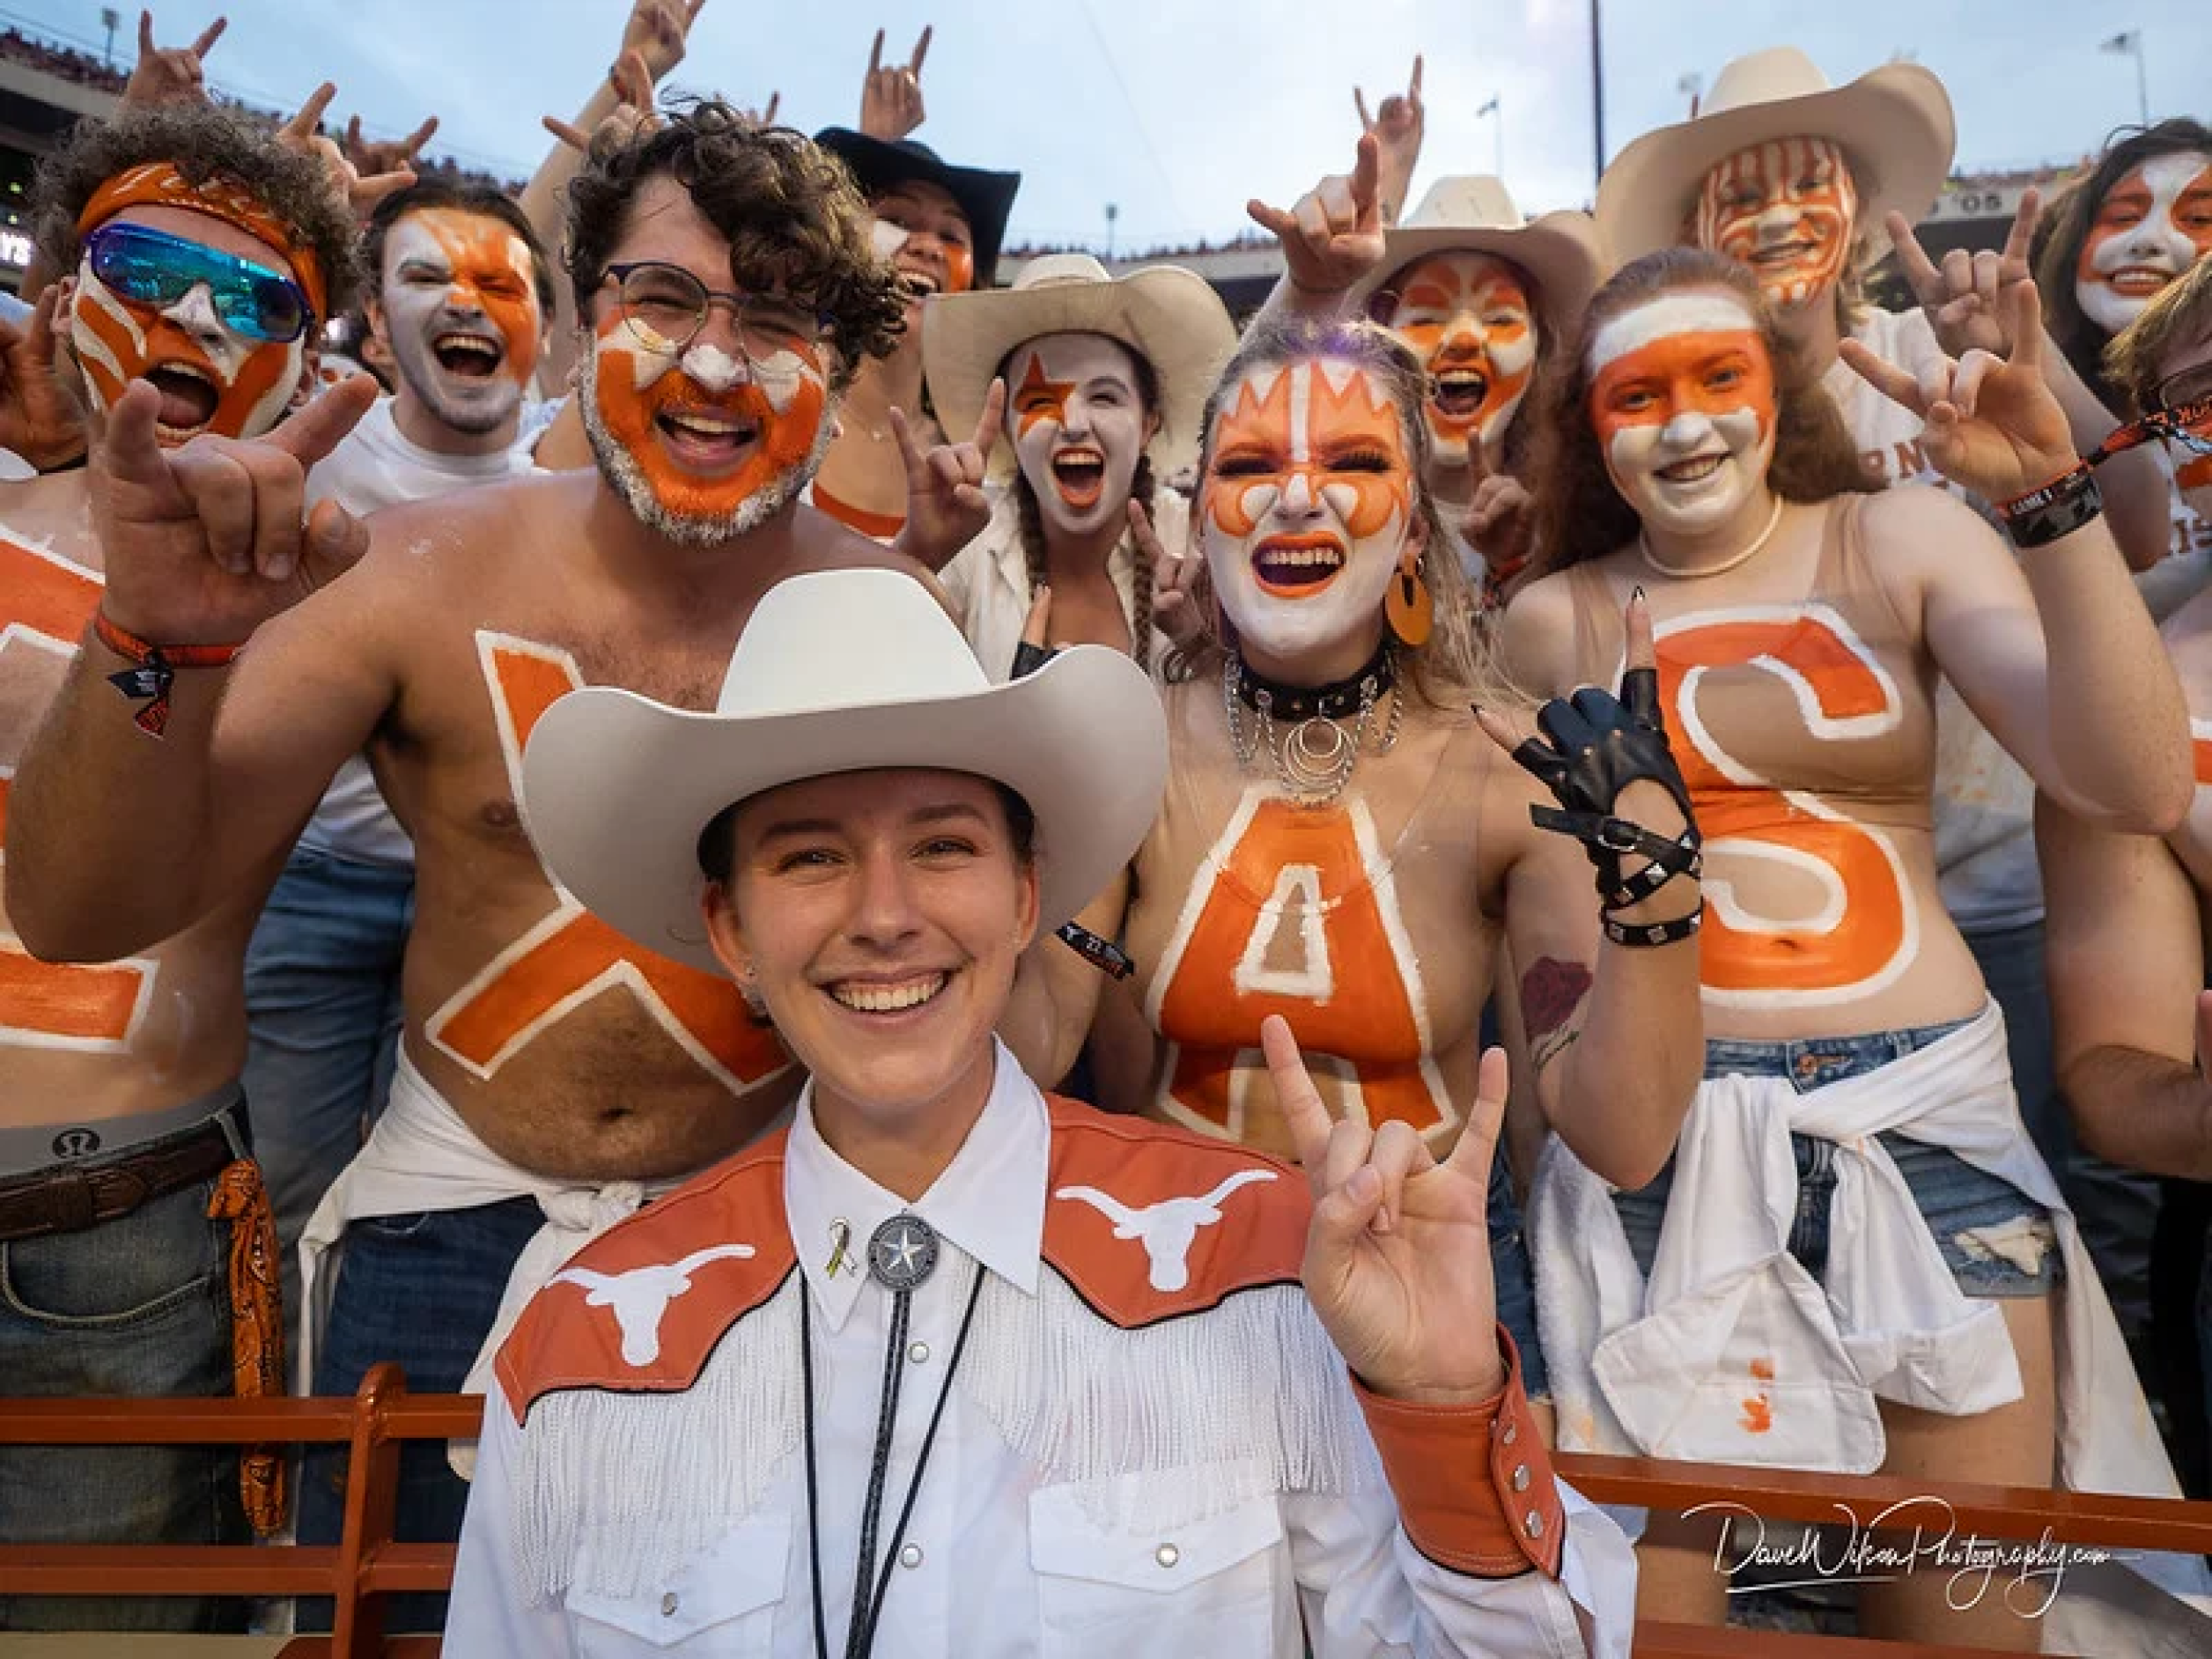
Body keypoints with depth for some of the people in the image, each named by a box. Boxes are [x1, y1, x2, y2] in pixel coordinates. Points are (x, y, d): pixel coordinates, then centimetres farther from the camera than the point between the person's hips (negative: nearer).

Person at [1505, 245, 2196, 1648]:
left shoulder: (1906, 541, 4)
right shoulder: (1558, 618, 4)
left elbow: (2136, 787, -8)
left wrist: (2051, 499, -13)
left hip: (1928, 1108, 1)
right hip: (1659, 1126, 0)